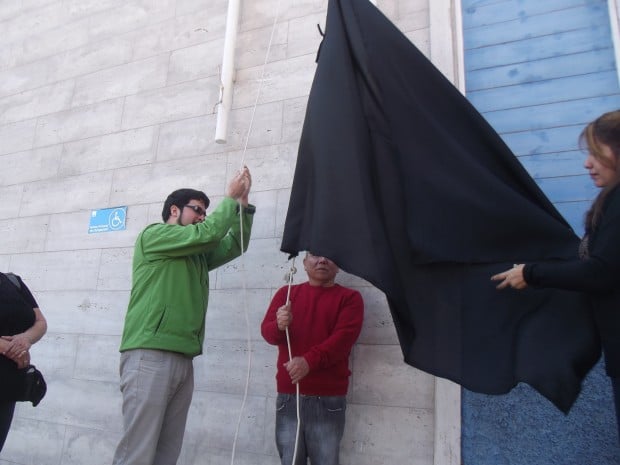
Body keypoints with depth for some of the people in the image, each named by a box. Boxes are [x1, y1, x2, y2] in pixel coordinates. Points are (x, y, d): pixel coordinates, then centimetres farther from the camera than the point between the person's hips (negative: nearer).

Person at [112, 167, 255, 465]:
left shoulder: (197, 255, 24)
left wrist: (243, 202, 10)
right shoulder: (153, 234, 2)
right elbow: (207, 234, -9)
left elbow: (235, 245, 17)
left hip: (182, 360, 7)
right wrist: (230, 197, 2)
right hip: (149, 355, -7)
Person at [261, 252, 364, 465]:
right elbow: (266, 330, 1)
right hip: (288, 396, 2)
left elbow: (344, 336, -9)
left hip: (328, 399, -2)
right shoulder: (287, 293, 12)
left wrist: (309, 361, -22)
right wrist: (279, 326, -22)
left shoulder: (349, 297, 5)